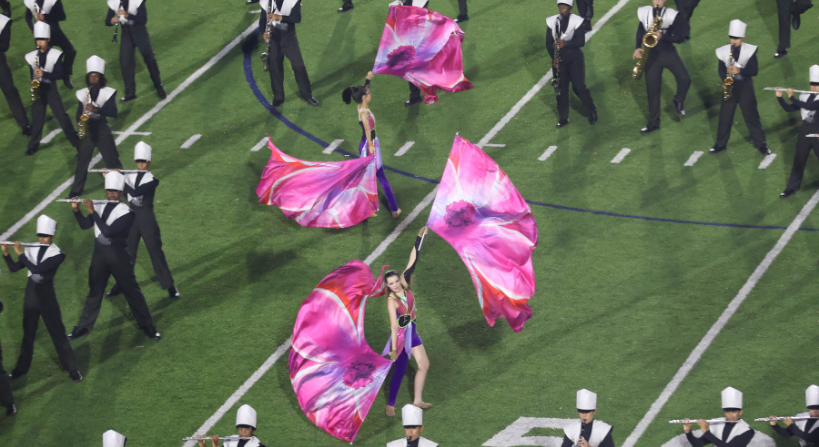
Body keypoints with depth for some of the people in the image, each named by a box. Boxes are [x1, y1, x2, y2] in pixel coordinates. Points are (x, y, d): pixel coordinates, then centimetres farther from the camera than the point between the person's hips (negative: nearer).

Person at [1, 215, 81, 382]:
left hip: (47, 296, -4)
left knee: (58, 333, 2)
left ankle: (72, 368, 11)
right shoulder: (32, 249, -1)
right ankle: (22, 367, 28)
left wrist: (20, 253, -25)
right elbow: (14, 268, -2)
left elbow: (36, 269, -26)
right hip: (31, 294, 4)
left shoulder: (57, 254, -15)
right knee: (28, 332, 15)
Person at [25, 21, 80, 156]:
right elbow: (32, 74, 13)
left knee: (62, 116, -2)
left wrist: (44, 74, -24)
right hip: (37, 89, 3)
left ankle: (76, 142, 6)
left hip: (51, 89, -3)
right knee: (37, 118, 4)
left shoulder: (56, 55, -7)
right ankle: (33, 145, 14)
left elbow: (59, 74, -12)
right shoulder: (31, 56, 3)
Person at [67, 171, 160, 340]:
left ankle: (147, 326, 18)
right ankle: (83, 326, 24)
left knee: (132, 291, 5)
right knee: (94, 291, 14)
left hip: (119, 256, -4)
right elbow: (84, 225, 1)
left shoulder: (125, 213, -17)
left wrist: (93, 212, -28)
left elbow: (108, 231, -26)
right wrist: (76, 210, -16)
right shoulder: (100, 207, 1)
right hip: (100, 254, 4)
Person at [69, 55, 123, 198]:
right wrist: (81, 121, -12)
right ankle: (76, 190, 10)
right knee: (82, 160, 3)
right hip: (87, 130, 2)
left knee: (111, 160, 0)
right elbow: (79, 113, 10)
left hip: (102, 130, -2)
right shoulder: (83, 93, 7)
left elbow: (113, 112, -12)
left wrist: (96, 109, -24)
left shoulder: (108, 93, -2)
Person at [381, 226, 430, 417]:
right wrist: (394, 348, -31)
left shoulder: (405, 283, -8)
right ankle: (390, 405, 9)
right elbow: (394, 324, -29)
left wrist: (419, 239, -12)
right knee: (400, 370, -3)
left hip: (411, 331, 8)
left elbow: (412, 262, -8)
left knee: (424, 365, 13)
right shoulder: (392, 300, -25)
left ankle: (417, 401, 23)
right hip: (401, 334, -8)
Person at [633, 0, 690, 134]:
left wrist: (663, 37, -21)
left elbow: (680, 38, -7)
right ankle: (653, 123, 18)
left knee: (685, 79, -19)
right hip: (651, 55, 2)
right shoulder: (645, 14, 4)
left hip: (668, 52, -2)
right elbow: (640, 32, 15)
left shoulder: (671, 16, -5)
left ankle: (679, 102, 12)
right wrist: (638, 48, -2)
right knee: (652, 90, 5)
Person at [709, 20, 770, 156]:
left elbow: (754, 70, -11)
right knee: (725, 116, 8)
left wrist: (739, 70, -26)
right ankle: (721, 143, 22)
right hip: (729, 87, 2)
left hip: (745, 87, -2)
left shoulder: (750, 50, -9)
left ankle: (761, 144, 12)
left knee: (751, 116, 3)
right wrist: (725, 78, -17)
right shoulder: (724, 51, -3)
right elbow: (721, 69, 2)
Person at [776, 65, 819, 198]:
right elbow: (789, 109, 4)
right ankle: (792, 187, 21)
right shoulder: (804, 97, 3)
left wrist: (792, 98, -27)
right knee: (799, 160, 11)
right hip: (805, 131, 5)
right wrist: (780, 97, -11)